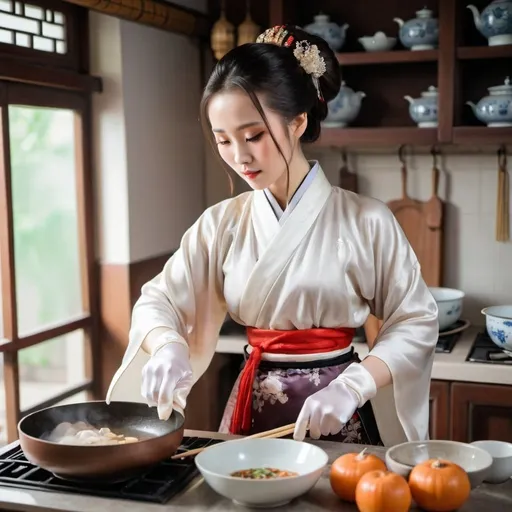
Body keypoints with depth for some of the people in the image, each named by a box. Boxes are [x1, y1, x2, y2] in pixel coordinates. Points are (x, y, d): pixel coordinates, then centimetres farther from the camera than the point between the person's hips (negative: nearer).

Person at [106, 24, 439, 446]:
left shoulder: (364, 220, -10)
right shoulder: (222, 223, -1)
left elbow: (416, 322, -7)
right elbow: (158, 301, 2)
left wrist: (351, 387, -21)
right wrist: (168, 346, -20)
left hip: (336, 413, -3)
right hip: (253, 410, 3)